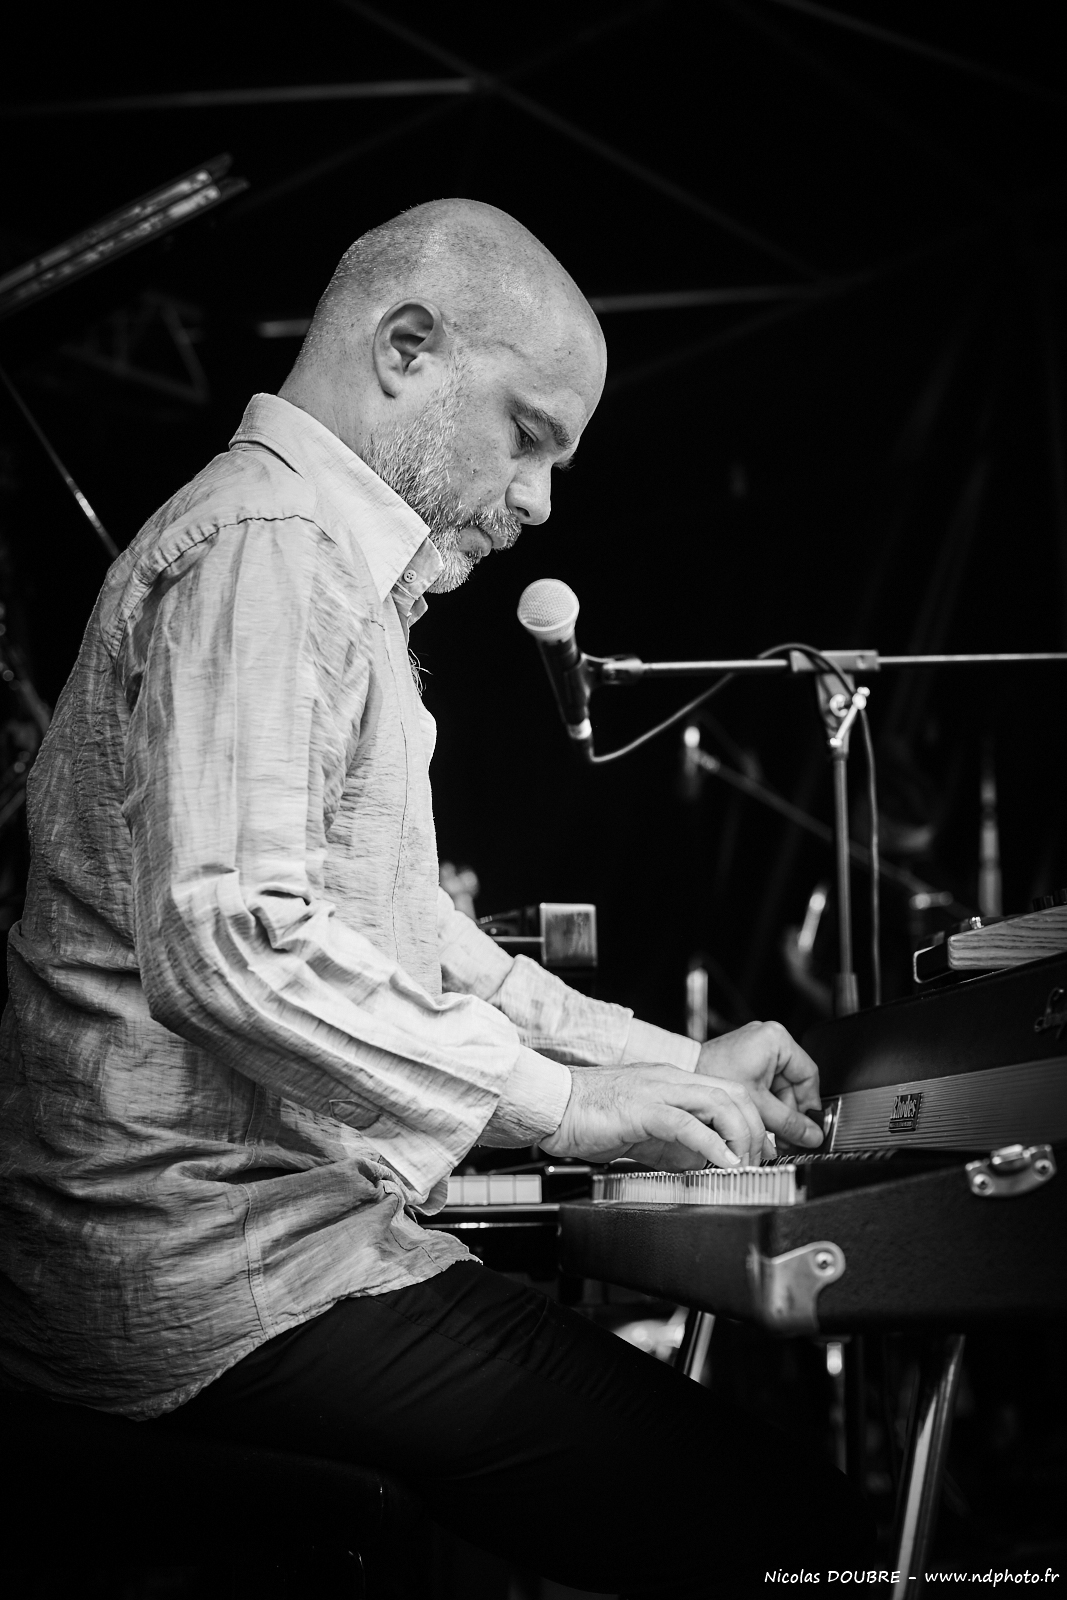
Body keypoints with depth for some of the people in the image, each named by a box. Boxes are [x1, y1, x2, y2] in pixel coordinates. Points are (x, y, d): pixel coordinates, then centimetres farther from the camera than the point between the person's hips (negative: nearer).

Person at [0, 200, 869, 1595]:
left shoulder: (337, 581, 25)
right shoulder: (268, 550, -11)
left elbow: (409, 940, 27)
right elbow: (224, 944, -22)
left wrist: (671, 1064, 17)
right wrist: (561, 1099, -17)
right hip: (239, 1271, -11)